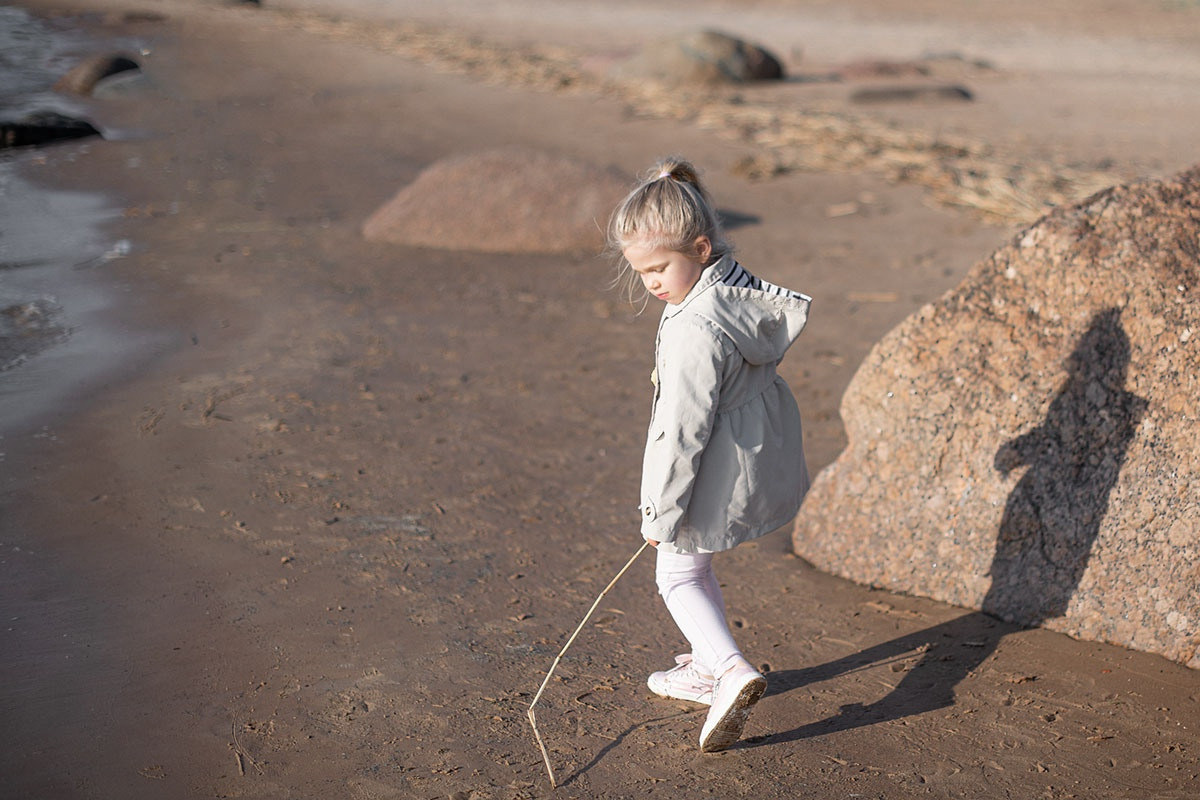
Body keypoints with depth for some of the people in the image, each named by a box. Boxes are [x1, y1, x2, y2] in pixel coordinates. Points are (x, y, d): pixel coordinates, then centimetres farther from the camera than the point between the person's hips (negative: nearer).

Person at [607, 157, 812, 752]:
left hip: (716, 475, -9)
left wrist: (660, 511, -16)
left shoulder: (695, 330, -32)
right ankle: (707, 666, 38)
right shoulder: (738, 285, -4)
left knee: (678, 574, 10)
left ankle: (730, 671, -4)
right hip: (762, 452, 9)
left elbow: (682, 430, -27)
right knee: (695, 565, 25)